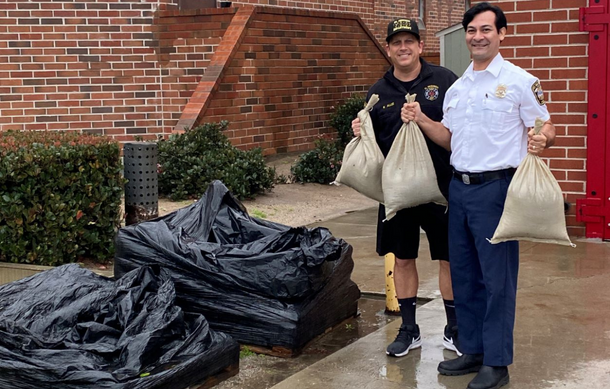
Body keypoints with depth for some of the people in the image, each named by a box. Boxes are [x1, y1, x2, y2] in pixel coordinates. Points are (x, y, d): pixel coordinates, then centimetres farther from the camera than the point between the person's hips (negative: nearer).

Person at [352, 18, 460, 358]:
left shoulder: (444, 80, -1)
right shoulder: (379, 92, 8)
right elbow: (374, 144, 12)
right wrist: (360, 133, -8)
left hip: (442, 186, -3)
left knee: (450, 258, 5)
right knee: (403, 258, 10)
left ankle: (454, 330, 20)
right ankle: (409, 330, 24)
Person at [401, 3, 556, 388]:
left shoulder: (520, 81, -6)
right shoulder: (456, 88, 14)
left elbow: (548, 130, -6)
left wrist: (541, 140, -29)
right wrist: (421, 119, 3)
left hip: (496, 188, -7)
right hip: (459, 187, 7)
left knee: (497, 278, -2)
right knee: (464, 274, 13)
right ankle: (473, 350, 26)